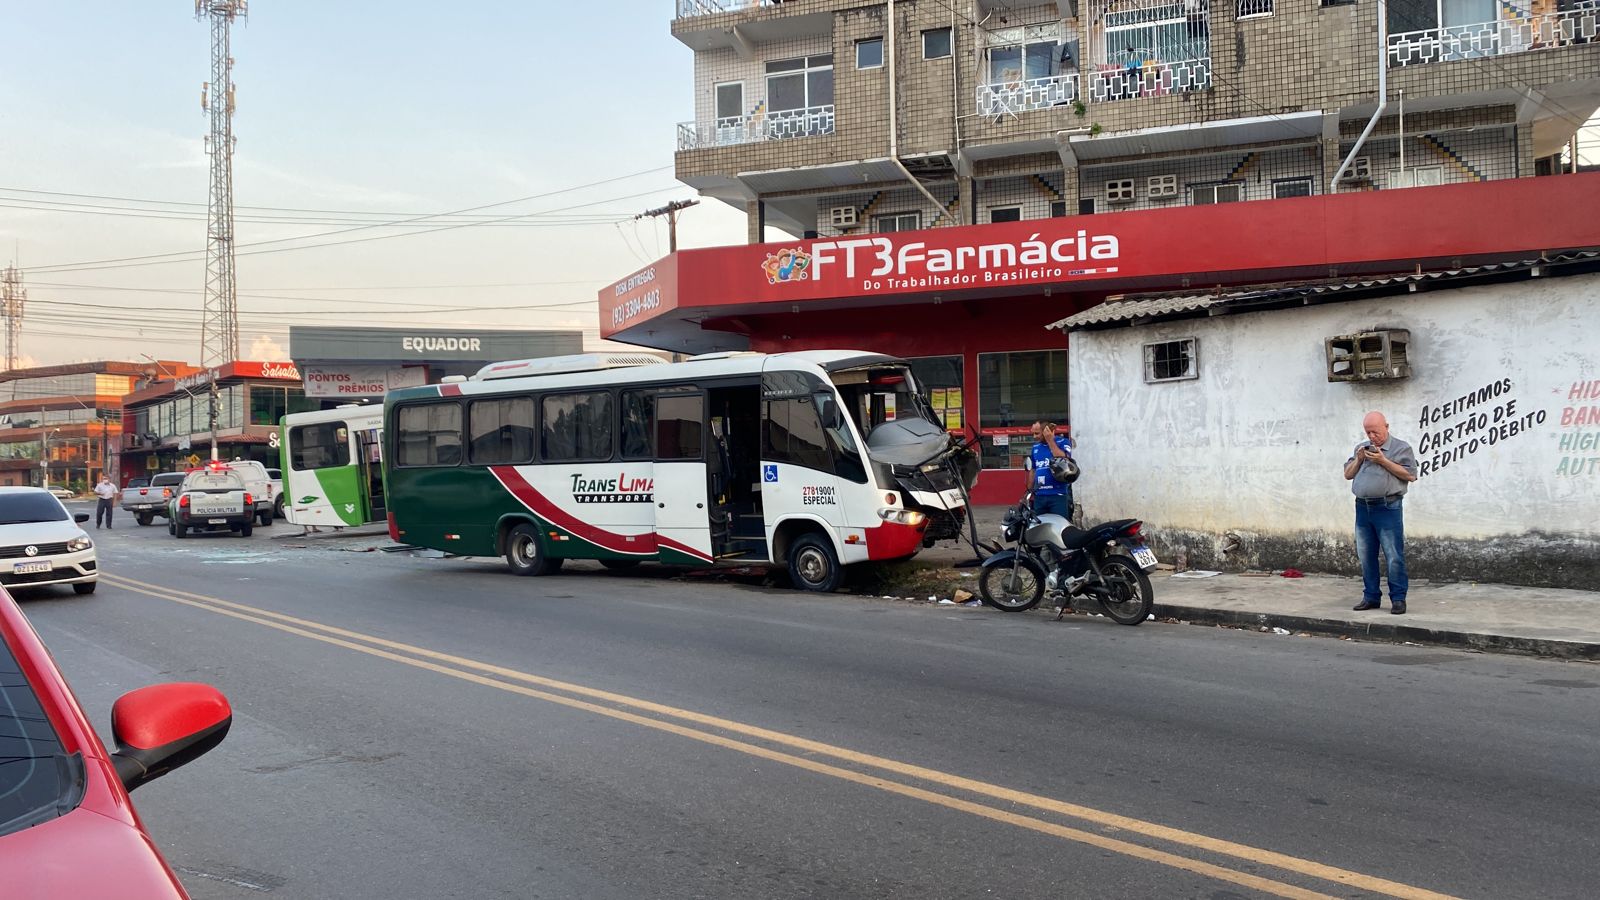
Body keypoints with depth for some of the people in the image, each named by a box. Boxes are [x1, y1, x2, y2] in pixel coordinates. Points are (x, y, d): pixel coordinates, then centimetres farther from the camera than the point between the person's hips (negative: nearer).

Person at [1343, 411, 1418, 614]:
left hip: (1387, 508, -6)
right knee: (1366, 556, 9)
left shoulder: (1401, 448, 0)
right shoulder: (1361, 448, 17)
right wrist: (1359, 459, -1)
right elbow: (1348, 475, 17)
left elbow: (1410, 475, -9)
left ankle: (1398, 599, 2)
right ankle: (1370, 597, 17)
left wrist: (1383, 461, -13)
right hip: (1363, 507, 6)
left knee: (1394, 557, -5)